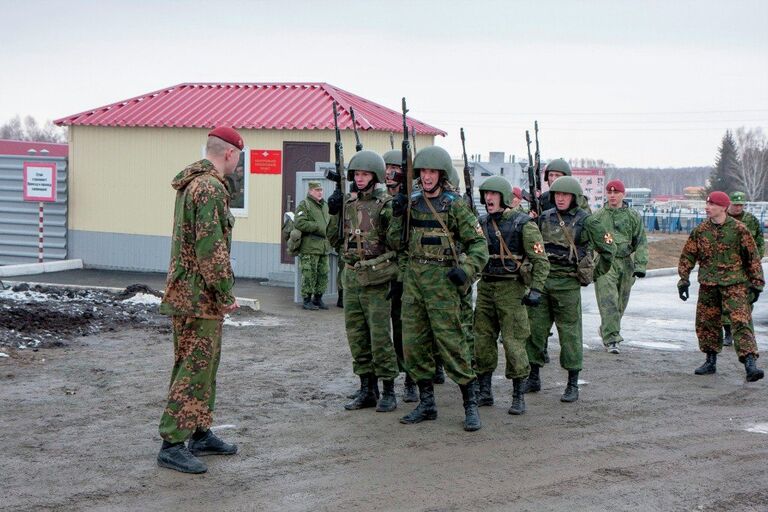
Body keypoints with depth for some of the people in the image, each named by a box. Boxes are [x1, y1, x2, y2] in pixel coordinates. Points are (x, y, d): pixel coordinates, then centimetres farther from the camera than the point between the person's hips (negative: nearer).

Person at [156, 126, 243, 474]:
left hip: (185, 291, 11)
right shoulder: (211, 188, -18)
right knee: (195, 369, -7)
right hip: (199, 294, -11)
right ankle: (172, 445, -5)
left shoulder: (191, 183, 16)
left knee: (204, 365, 17)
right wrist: (225, 294, -17)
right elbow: (211, 247, -23)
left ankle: (200, 435, 25)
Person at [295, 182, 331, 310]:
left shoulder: (325, 205, 19)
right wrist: (318, 227, -17)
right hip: (309, 248, -7)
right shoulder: (304, 205, -6)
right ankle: (307, 301, 1)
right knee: (309, 275, -5)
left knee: (323, 275, 9)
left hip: (324, 246, 7)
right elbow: (299, 223, -18)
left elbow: (328, 222, 32)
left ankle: (318, 299, 19)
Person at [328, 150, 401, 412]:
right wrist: (333, 213, 2)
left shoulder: (386, 204, -8)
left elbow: (395, 243, -8)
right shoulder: (348, 203, 10)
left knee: (380, 336, -5)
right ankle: (367, 390, 18)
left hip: (376, 279, -6)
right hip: (352, 276, 6)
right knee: (357, 336, 9)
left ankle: (388, 392, 5)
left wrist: (392, 219, -23)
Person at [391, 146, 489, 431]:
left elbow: (479, 243, -5)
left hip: (441, 278, -6)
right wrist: (398, 216, -4)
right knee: (413, 343, 8)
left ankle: (471, 405, 1)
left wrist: (466, 269, -20)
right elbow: (397, 242, 12)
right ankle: (426, 404, 19)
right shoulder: (411, 202, 10)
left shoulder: (455, 205, -5)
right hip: (413, 277, 6)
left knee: (450, 341, -7)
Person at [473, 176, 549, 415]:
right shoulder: (483, 223, 9)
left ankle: (518, 397, 3)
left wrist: (536, 289, -15)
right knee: (482, 339, 7)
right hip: (486, 287, 6)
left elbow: (541, 260, -9)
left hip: (511, 288, -6)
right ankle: (485, 392, 18)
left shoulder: (523, 224, -8)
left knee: (513, 341, -6)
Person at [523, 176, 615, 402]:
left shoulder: (585, 221, -3)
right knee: (535, 328, 6)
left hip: (567, 284, -4)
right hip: (541, 280, 4)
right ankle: (533, 378, 18)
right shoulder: (544, 218, 10)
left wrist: (596, 273, 6)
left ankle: (573, 385, 6)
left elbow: (608, 248, 3)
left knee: (569, 333, -1)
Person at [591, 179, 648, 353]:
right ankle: (611, 339, -13)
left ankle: (607, 331, 30)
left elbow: (641, 243, 5)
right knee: (608, 302, -13)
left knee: (620, 303, 10)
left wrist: (640, 265, -6)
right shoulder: (598, 216, 5)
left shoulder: (633, 216, 7)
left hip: (626, 263, 2)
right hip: (604, 263, -2)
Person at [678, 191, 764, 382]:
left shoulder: (738, 229, -3)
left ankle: (750, 363, -21)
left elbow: (752, 257, 2)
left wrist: (756, 283, 0)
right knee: (706, 323, 8)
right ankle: (711, 362, 23)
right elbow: (687, 256, 12)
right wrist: (683, 279, 7)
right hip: (708, 285, 4)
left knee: (741, 321, -14)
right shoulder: (700, 231, 5)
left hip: (735, 284, -4)